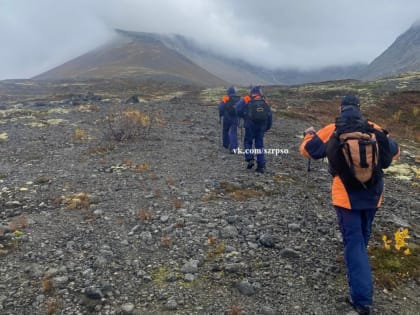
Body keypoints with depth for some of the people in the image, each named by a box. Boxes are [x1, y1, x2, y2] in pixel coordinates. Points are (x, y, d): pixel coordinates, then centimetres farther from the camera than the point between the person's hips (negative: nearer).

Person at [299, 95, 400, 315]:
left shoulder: (332, 131, -7)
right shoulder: (375, 129, 0)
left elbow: (307, 150, 2)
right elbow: (394, 152, 13)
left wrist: (309, 135, 22)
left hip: (346, 196, -3)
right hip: (372, 195, 3)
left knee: (354, 243, 0)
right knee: (362, 238, 25)